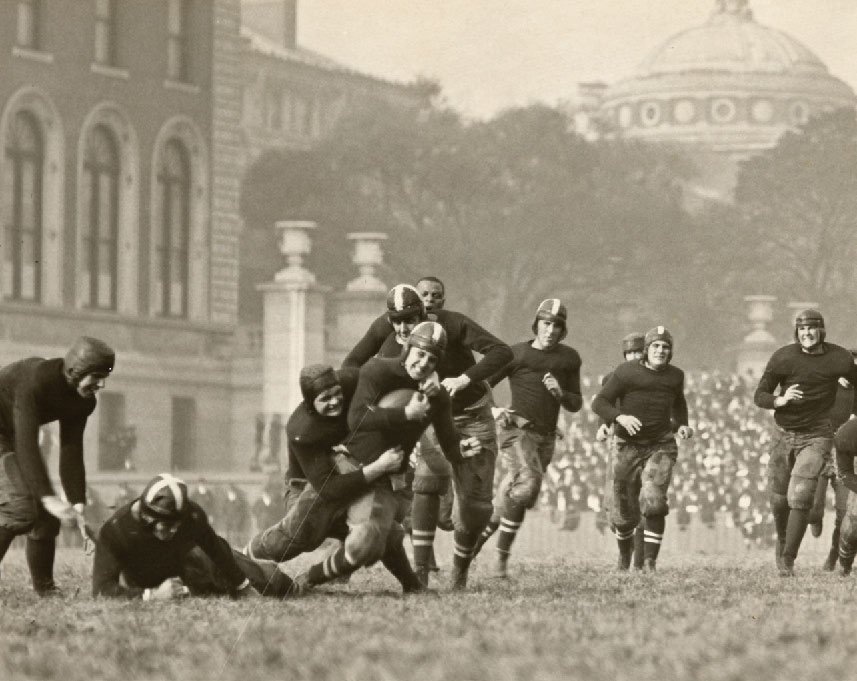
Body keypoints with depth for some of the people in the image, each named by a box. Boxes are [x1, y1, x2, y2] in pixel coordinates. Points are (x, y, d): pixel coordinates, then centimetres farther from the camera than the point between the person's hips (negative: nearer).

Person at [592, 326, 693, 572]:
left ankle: (650, 561, -19)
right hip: (629, 447, -1)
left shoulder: (675, 375, 5)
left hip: (661, 447, 1)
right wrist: (620, 418, -27)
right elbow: (599, 403, -10)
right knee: (625, 514, 8)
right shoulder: (626, 372, -9)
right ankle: (624, 551, 39)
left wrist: (683, 425, 9)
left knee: (653, 501, -23)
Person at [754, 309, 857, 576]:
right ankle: (782, 539, 44)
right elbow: (759, 396, -8)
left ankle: (788, 561, -10)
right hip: (784, 435, 2)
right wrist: (781, 400, -28)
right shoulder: (783, 357, -11)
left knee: (800, 497, -19)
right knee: (779, 500, 12)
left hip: (816, 437, -2)